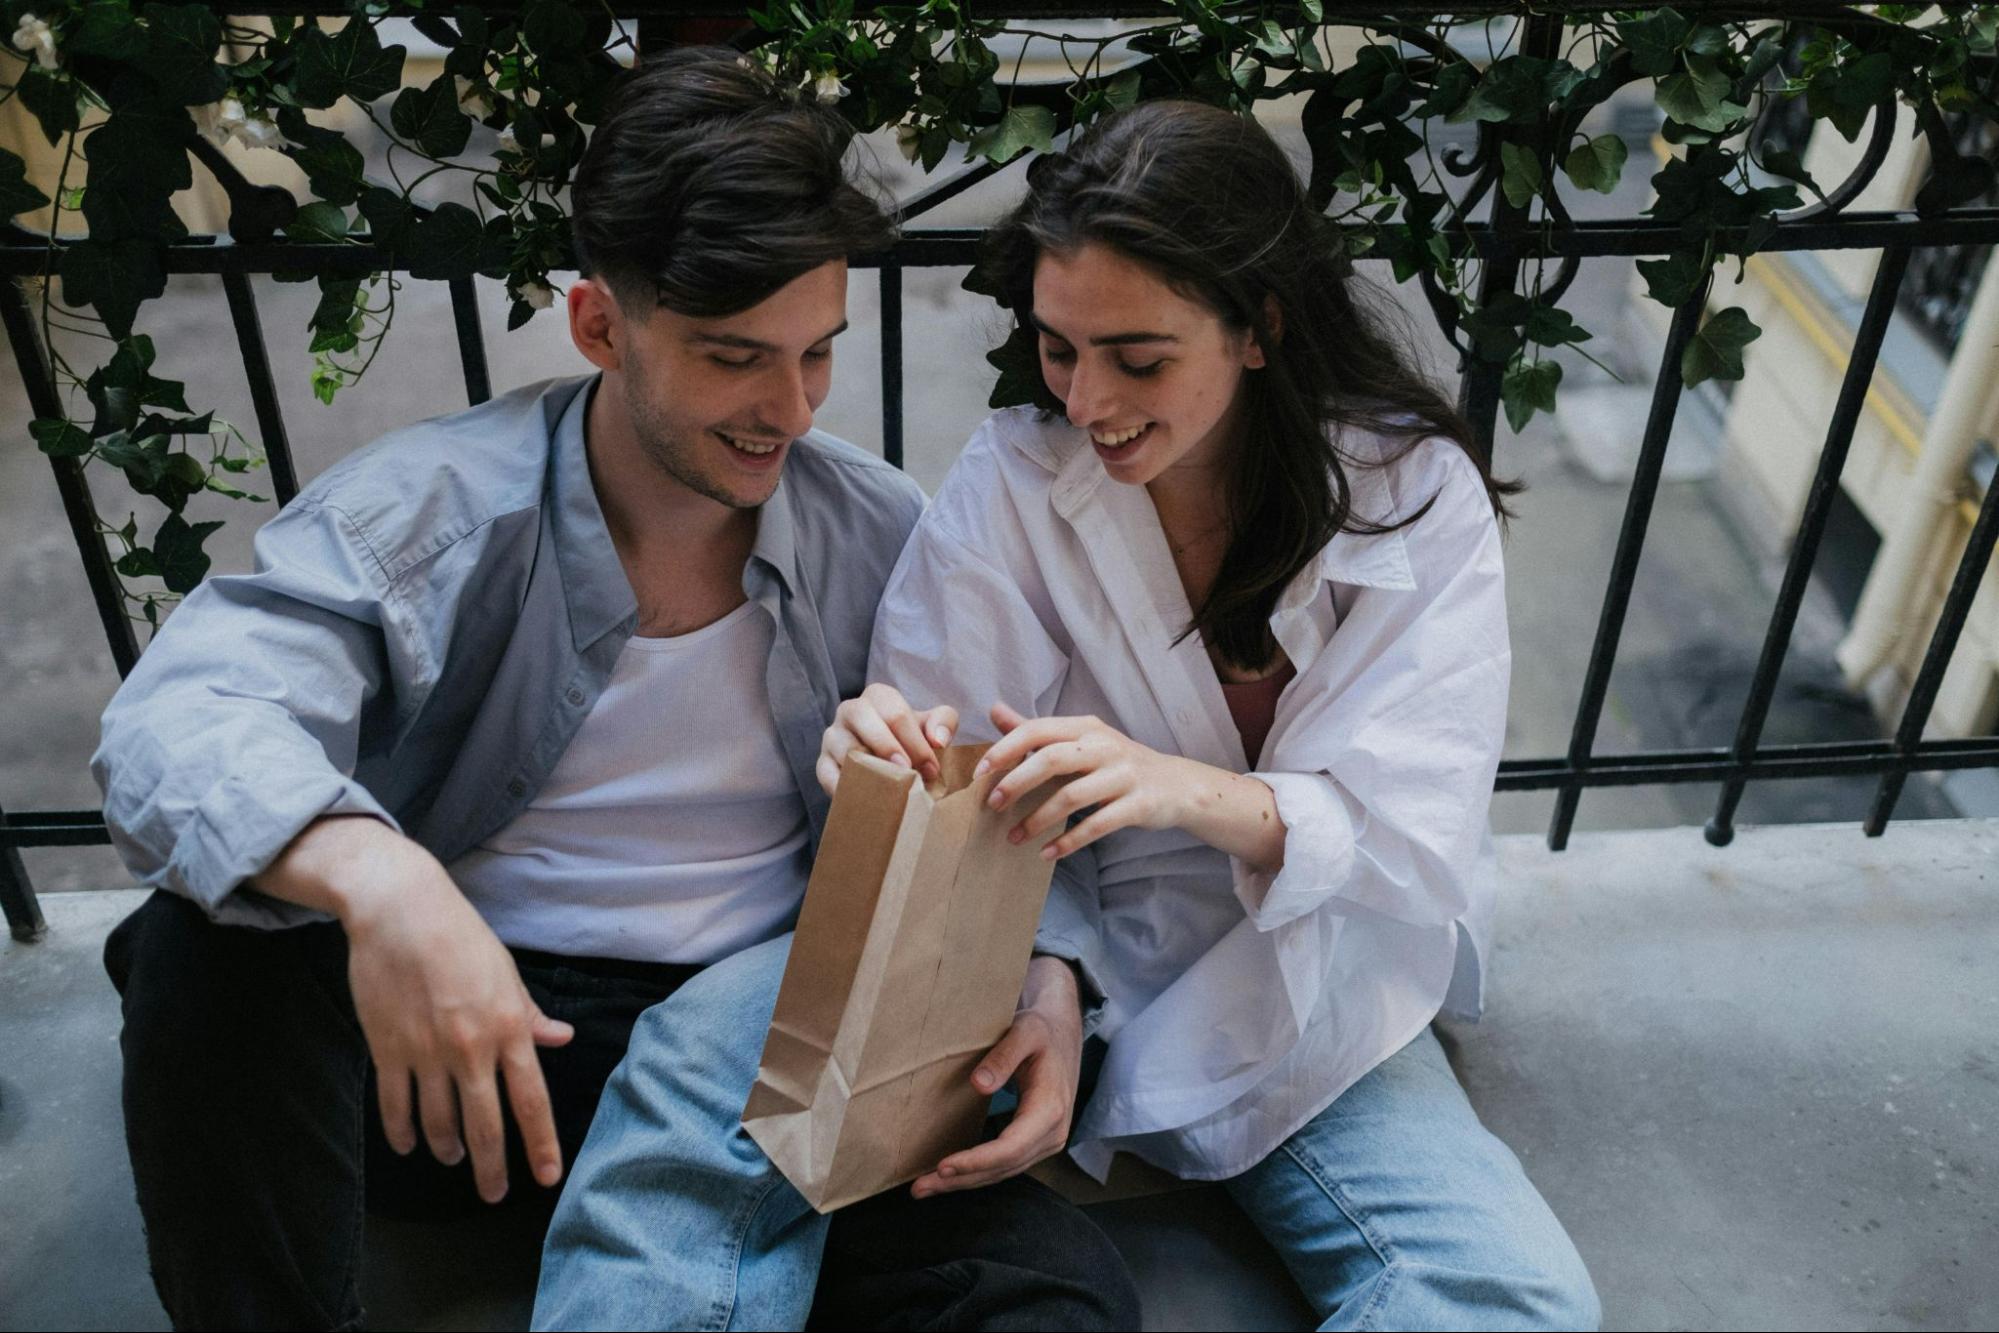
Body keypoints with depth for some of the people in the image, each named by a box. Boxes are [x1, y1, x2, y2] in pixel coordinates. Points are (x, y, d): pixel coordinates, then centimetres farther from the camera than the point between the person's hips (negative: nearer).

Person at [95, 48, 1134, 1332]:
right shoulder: (426, 510, -8)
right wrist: (372, 873, -45)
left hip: (761, 1053, 1)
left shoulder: (885, 538, 0)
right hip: (449, 1043, 0)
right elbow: (175, 723, -23)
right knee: (209, 943, -29)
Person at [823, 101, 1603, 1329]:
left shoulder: (1418, 495, -8)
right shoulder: (1010, 482, -7)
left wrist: (1190, 790, -35)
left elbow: (1423, 837, -16)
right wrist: (882, 757, -33)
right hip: (1061, 965, 0)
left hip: (1298, 996, 0)